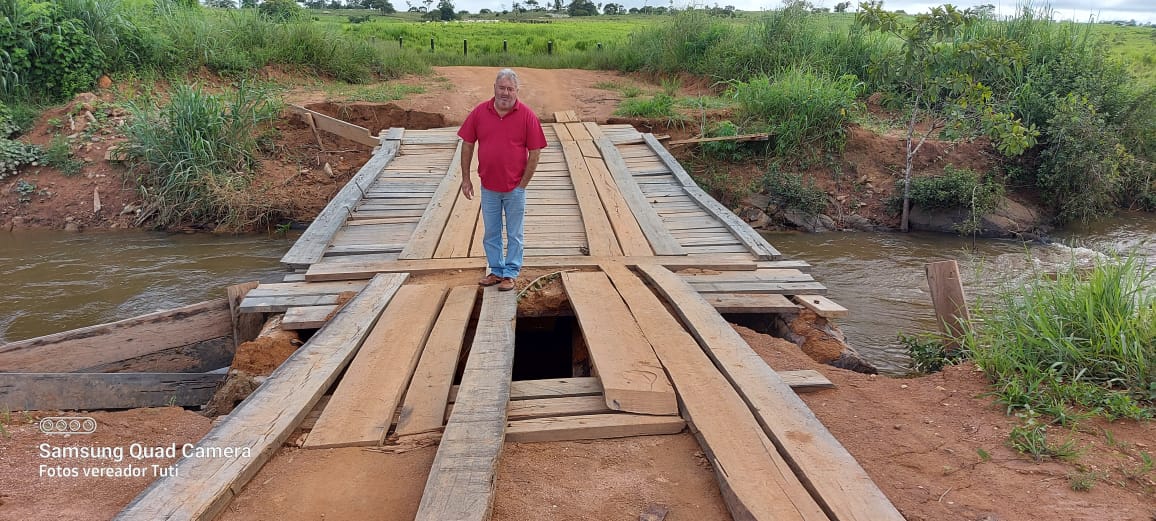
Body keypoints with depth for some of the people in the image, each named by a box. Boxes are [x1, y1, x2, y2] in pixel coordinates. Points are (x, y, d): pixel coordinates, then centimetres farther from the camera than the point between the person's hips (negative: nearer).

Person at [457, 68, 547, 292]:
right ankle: (496, 271, 30)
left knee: (514, 234, 9)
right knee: (491, 233, 15)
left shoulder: (527, 116, -9)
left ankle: (510, 274, 22)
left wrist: (523, 184, -8)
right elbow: (467, 144, 5)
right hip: (488, 187, 3)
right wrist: (465, 178, 3)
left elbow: (535, 152, -7)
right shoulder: (479, 112, -2)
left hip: (515, 188, -3)